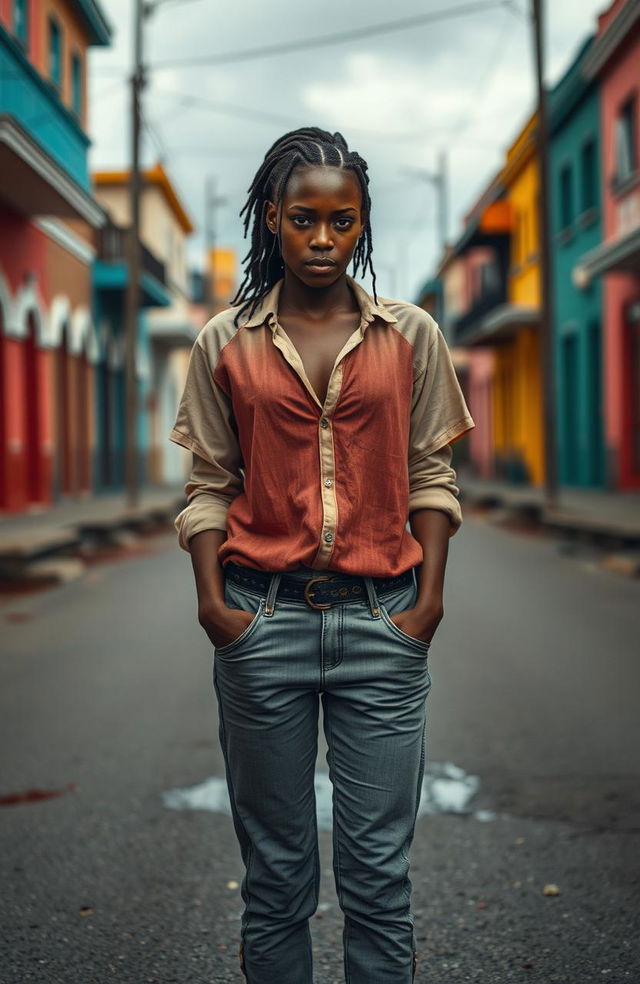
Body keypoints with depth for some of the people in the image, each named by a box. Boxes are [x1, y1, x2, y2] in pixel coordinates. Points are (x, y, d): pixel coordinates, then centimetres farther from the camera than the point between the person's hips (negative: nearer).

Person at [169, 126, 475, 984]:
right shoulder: (226, 343, 6)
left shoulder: (412, 337, 7)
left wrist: (430, 593, -2)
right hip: (263, 618, 0)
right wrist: (211, 597, -5)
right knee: (275, 871, 8)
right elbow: (209, 486, 7)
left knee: (378, 871, 2)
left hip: (382, 622, 0)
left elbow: (431, 477, 8)